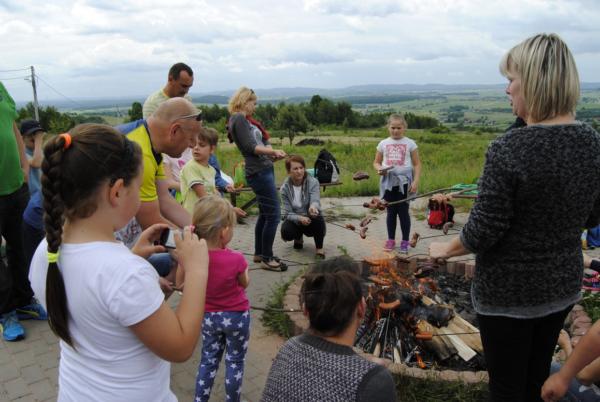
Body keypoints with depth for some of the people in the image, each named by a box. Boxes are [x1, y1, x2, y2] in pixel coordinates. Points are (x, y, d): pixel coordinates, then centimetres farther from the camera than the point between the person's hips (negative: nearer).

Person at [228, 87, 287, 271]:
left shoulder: (245, 120, 19)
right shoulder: (238, 118, -9)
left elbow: (261, 143, 14)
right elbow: (250, 147, -17)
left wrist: (273, 154, -3)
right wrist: (273, 151, -11)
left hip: (264, 170, 10)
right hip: (259, 172, -10)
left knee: (265, 214, 17)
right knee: (273, 214, -6)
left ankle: (259, 253, 28)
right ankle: (267, 258, 4)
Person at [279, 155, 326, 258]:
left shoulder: (313, 182, -15)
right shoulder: (285, 188, -12)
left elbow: (315, 200, -30)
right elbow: (288, 213, -14)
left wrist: (313, 207, -56)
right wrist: (300, 218, -37)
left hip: (311, 219, -1)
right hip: (295, 219, 1)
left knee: (317, 217, -35)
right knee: (286, 232, -30)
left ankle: (319, 248, -12)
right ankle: (298, 238, 10)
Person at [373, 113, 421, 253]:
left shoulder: (410, 144, 0)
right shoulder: (383, 144, 5)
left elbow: (417, 164, 0)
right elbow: (376, 162, 10)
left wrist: (416, 181, -10)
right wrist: (379, 169, -13)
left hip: (404, 181, -2)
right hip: (388, 181, 2)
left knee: (403, 211, 2)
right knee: (391, 211, 9)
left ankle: (405, 241, 13)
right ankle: (391, 240, 19)